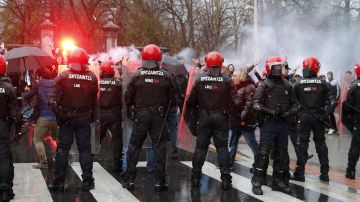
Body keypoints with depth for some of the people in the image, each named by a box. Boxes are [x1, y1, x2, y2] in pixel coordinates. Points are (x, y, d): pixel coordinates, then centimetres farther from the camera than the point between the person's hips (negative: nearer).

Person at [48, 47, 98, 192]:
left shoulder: (63, 76, -8)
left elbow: (53, 98, -14)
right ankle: (87, 181, 10)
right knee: (85, 149, 9)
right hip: (85, 118, 1)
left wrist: (58, 113, -6)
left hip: (66, 118, -1)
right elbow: (94, 100, -1)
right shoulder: (92, 77, -4)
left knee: (62, 149, 6)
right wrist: (93, 116, 9)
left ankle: (59, 182, 8)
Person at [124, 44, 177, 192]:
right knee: (159, 147, 7)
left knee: (134, 147, 10)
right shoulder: (166, 76, -5)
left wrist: (130, 112, 11)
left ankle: (130, 180, 11)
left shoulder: (137, 75, -6)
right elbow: (173, 97, 0)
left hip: (140, 114, 0)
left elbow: (128, 97, -3)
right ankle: (159, 181, 7)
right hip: (159, 116, 0)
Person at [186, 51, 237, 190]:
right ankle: (225, 178, 2)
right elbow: (233, 100, -11)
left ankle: (195, 177, 12)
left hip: (204, 116, 1)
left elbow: (191, 99, -2)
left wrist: (191, 108, 16)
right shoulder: (227, 80, -7)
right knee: (222, 147, 5)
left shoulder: (200, 79, -4)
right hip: (221, 117, -1)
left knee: (201, 146, 9)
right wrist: (227, 110, 6)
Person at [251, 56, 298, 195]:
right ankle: (257, 182, -2)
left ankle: (278, 181, 22)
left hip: (283, 124, 5)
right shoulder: (264, 85, -2)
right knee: (263, 152, -8)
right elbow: (256, 104, -10)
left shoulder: (287, 85, 11)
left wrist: (289, 112, -6)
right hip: (268, 123, -5)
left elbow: (294, 103, 14)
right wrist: (270, 112, -22)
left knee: (282, 153, 10)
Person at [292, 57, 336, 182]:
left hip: (304, 116, -1)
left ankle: (299, 173, 2)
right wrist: (326, 114, -4)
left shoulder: (298, 84, -5)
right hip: (319, 117, 1)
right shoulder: (323, 83, -3)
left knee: (303, 144, 4)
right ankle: (324, 173, 14)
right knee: (321, 143, 11)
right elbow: (332, 101, -9)